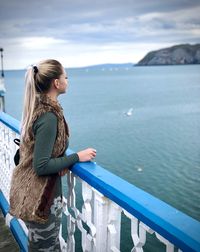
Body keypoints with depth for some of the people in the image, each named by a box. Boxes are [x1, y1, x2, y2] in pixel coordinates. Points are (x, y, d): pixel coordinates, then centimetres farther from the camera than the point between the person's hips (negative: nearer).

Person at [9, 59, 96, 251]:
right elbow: (41, 166, -25)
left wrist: (62, 161, -1)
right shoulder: (49, 116, -25)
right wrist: (77, 157, -17)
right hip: (39, 196, -8)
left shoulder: (37, 107, 2)